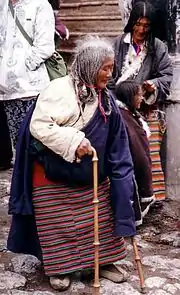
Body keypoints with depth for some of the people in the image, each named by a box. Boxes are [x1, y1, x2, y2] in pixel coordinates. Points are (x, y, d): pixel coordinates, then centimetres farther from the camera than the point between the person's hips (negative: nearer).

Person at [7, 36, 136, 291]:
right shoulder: (59, 89, -20)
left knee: (101, 219, 13)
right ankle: (59, 267, 24)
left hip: (92, 175, 6)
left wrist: (121, 173, 5)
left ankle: (103, 261, 31)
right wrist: (73, 141, -30)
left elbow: (115, 139, 8)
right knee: (59, 224, 6)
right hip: (54, 174, -6)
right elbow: (39, 126, -24)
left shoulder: (105, 97, 2)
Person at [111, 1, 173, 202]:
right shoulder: (118, 44, 0)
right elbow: (110, 74, 2)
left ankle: (153, 193, 11)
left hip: (149, 108, 0)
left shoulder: (158, 47, 1)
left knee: (150, 153, -1)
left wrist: (154, 86, -16)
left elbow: (167, 75, 3)